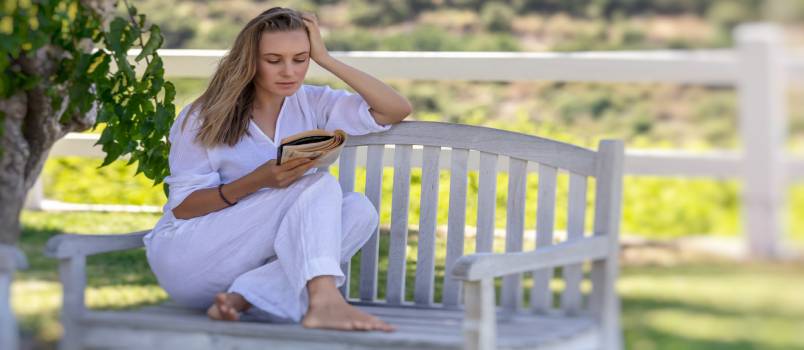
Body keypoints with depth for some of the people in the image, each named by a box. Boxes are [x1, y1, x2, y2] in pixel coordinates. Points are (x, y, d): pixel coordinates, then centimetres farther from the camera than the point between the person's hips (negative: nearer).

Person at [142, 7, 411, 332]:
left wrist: (326, 59, -7)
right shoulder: (206, 118, -5)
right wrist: (257, 181, -23)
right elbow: (181, 207, -7)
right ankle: (323, 302, -48)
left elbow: (397, 110, -3)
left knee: (359, 210, -22)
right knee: (318, 186, -24)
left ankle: (243, 298, -32)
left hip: (264, 258, 5)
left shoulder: (311, 104, 5)